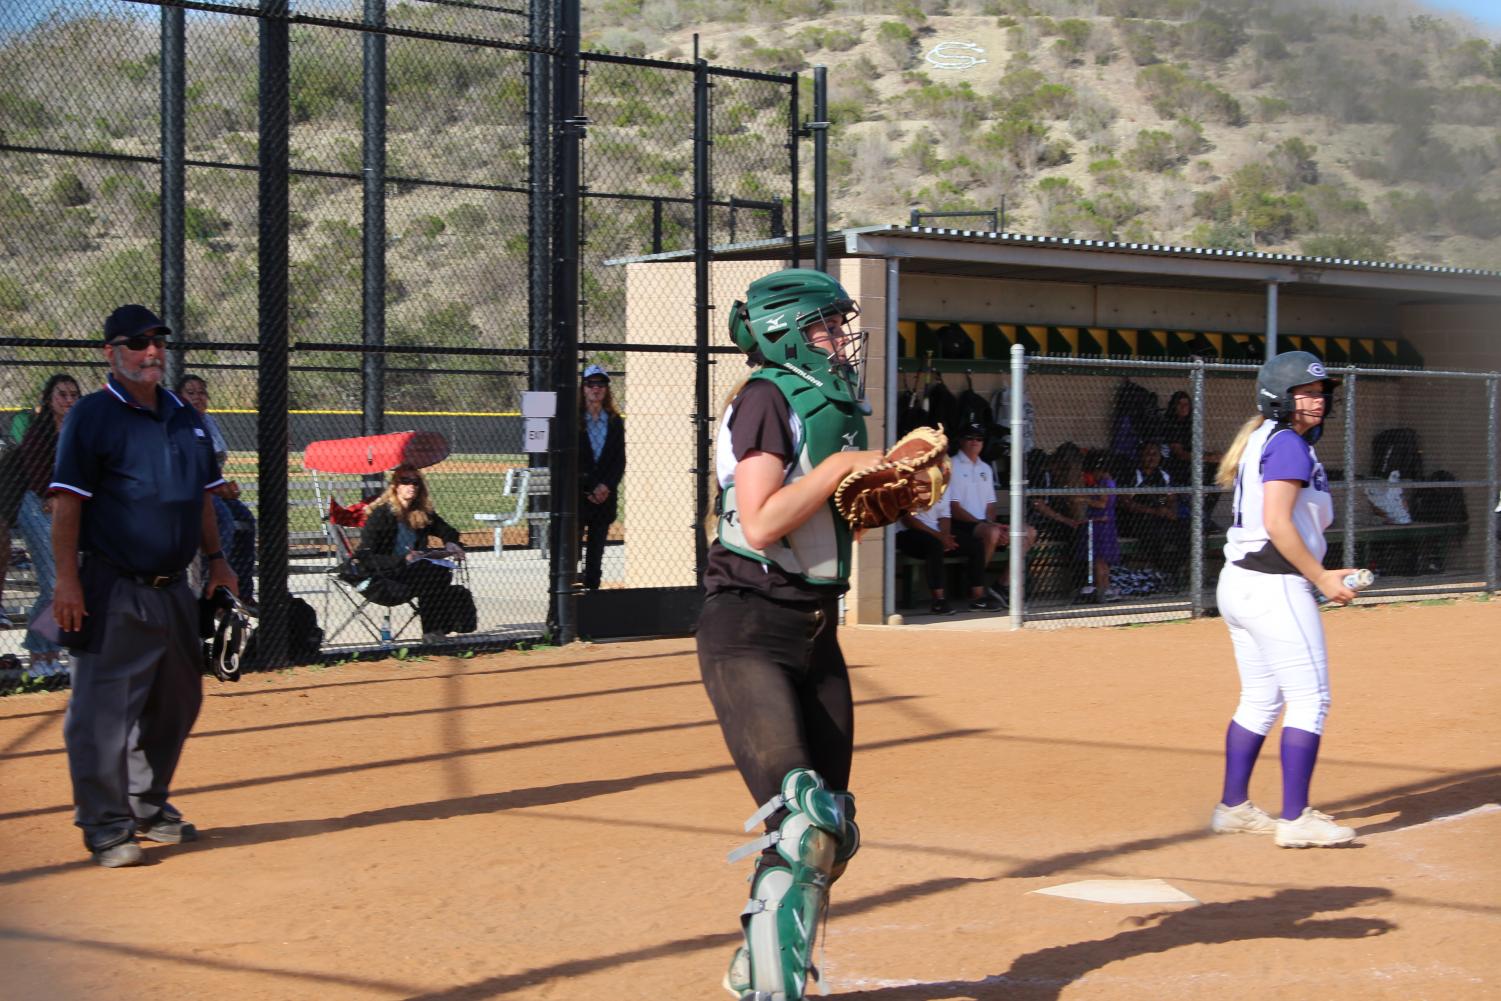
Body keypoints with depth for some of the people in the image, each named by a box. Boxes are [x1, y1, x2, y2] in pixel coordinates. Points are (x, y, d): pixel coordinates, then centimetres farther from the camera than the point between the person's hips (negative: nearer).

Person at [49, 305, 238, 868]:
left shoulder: (185, 418, 14)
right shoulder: (91, 416, -7)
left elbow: (202, 498, 22)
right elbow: (67, 503, -12)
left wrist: (216, 560, 15)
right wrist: (67, 580, -18)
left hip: (173, 588, 7)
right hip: (113, 592, -7)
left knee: (174, 704, 14)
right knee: (103, 709, -7)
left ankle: (149, 807, 28)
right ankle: (107, 827, 1)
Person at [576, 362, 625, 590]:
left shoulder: (615, 422, 10)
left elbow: (620, 460, 7)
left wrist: (606, 486, -8)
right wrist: (588, 490, -9)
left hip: (606, 494, 3)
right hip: (577, 494, -3)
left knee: (597, 548, 6)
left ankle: (592, 589, 10)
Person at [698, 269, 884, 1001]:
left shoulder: (834, 405, 14)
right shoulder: (767, 397, -12)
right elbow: (760, 523, -22)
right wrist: (838, 468, -18)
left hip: (815, 630, 9)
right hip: (750, 632, -9)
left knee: (831, 829, 11)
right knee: (800, 821, -20)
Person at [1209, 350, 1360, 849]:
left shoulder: (1260, 441, 17)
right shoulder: (1289, 445, -12)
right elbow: (1277, 523, -21)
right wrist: (1321, 578, -15)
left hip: (1238, 581, 10)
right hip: (1274, 585, -10)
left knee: (1260, 700, 16)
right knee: (1310, 698, -6)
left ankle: (1233, 807, 21)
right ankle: (1295, 819, -8)